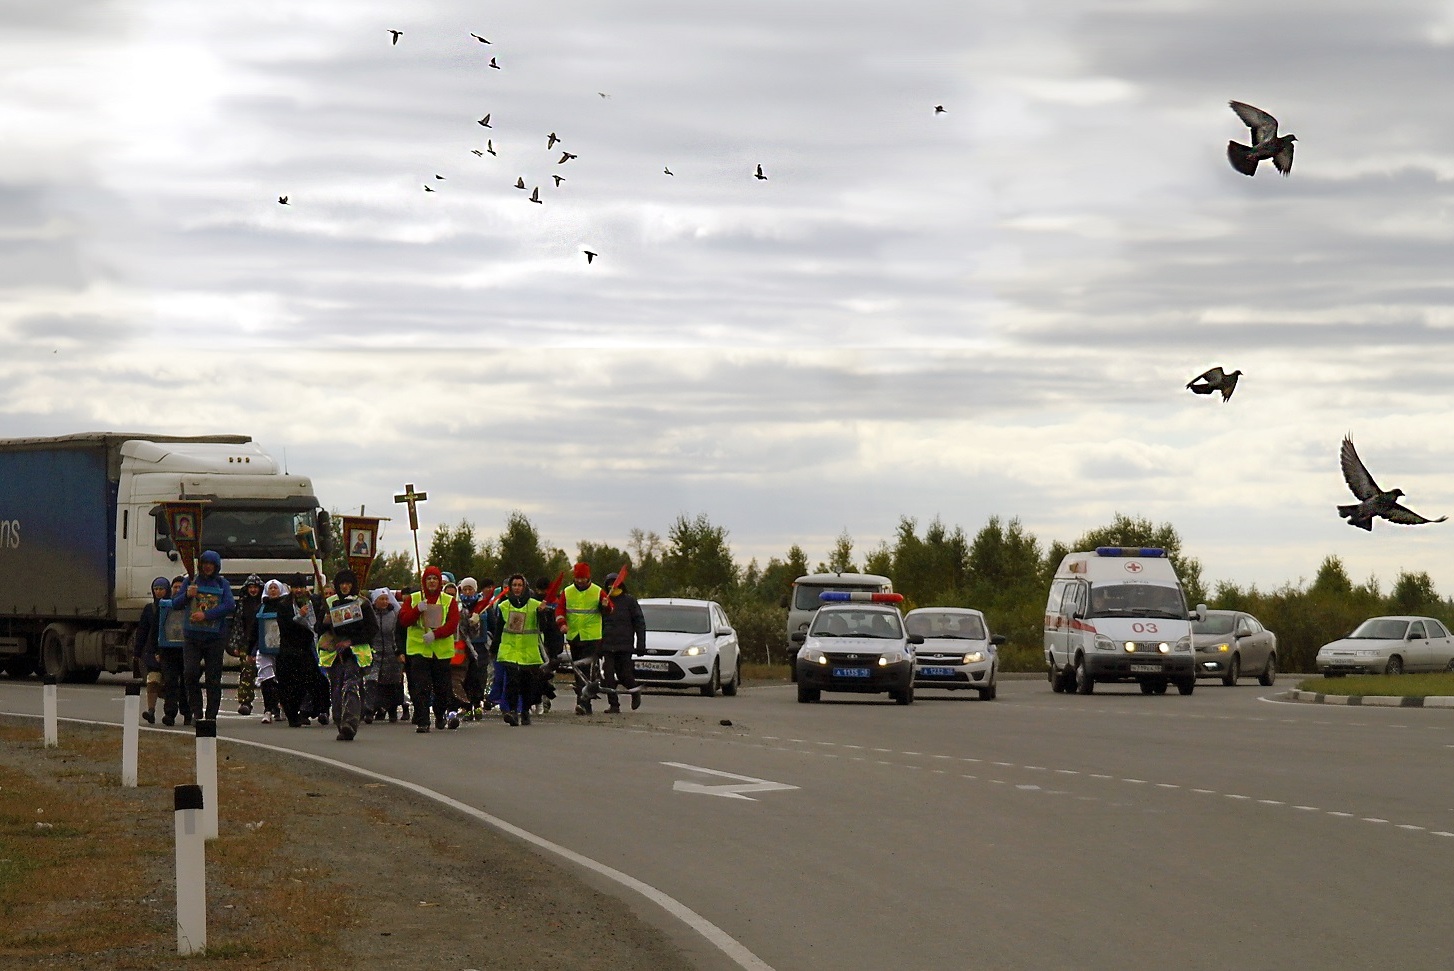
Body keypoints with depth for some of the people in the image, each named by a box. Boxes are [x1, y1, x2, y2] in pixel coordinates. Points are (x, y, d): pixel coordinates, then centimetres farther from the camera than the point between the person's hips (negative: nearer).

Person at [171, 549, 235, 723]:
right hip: (193, 637, 1)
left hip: (215, 638, -1)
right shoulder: (191, 581, 10)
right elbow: (175, 605, 9)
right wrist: (187, 596, -12)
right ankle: (196, 710, -2)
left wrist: (206, 615, -17)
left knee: (213, 679, 1)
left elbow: (230, 605, -9)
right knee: (190, 673, -15)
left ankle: (211, 715, 7)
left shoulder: (222, 584, 6)